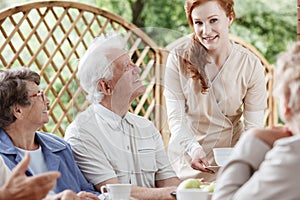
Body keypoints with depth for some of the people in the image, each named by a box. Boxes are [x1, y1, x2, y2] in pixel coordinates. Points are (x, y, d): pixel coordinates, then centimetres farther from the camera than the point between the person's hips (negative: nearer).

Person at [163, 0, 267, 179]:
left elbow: (253, 125, -5)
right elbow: (175, 117, -8)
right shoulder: (178, 59, -6)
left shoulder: (251, 65, -5)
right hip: (187, 159, 0)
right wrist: (194, 149, -26)